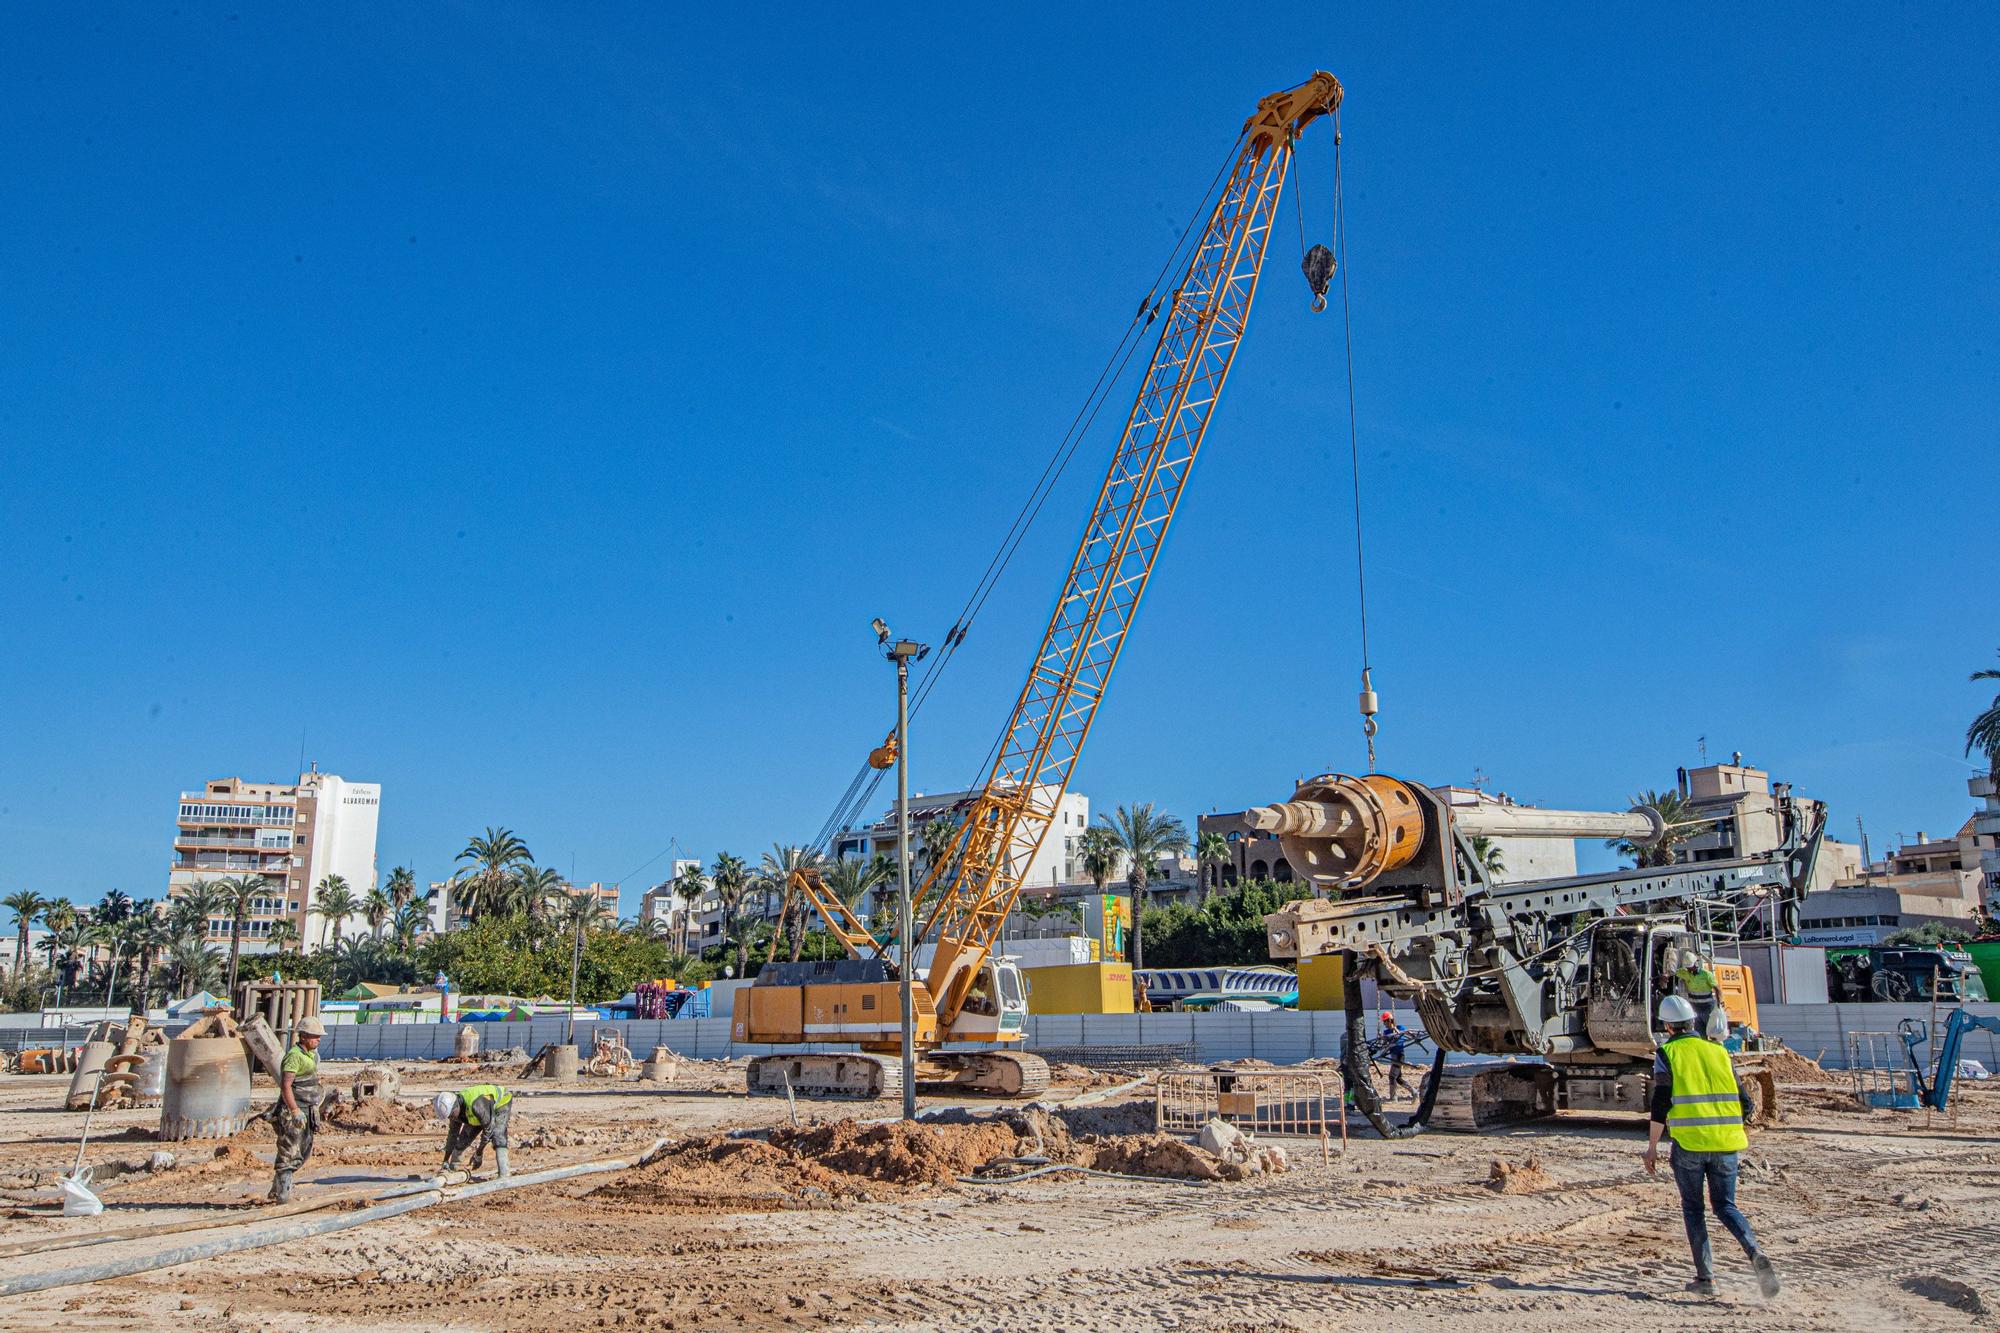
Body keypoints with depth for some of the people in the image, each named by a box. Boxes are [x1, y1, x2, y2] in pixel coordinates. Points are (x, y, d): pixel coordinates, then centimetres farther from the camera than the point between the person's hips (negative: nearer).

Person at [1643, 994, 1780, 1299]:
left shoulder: (1667, 1053, -1)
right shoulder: (1718, 1050, 11)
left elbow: (1661, 1103, -8)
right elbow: (1743, 1101, 10)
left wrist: (1652, 1146, -1)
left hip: (1688, 1142, -3)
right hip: (1726, 1143, 3)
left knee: (1693, 1209, 11)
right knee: (1726, 1206, 13)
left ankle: (1705, 1278, 8)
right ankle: (1757, 1254, -13)